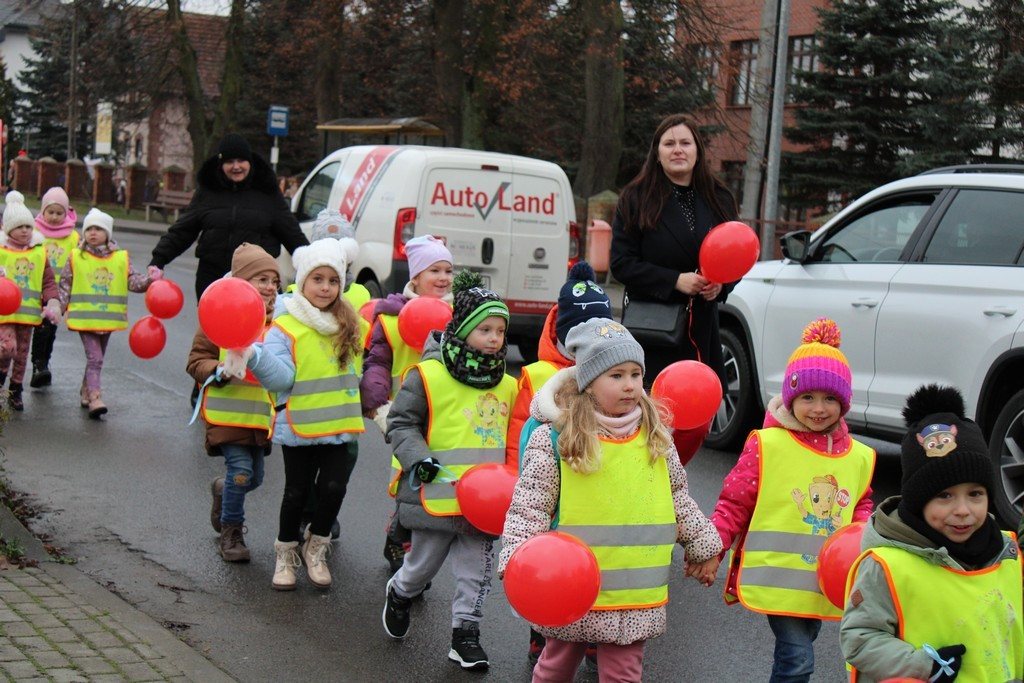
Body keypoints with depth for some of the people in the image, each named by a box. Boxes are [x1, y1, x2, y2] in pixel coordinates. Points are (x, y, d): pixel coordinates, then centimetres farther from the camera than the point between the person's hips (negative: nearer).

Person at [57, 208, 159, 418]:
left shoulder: (121, 258, 3)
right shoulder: (76, 257, 0)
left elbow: (132, 280, 2)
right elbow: (65, 286, 4)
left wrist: (149, 280, -16)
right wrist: (57, 307, -3)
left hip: (108, 318, 3)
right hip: (84, 317, -3)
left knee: (96, 358, 17)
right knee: (95, 358, -13)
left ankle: (86, 392, 34)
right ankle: (95, 399, -19)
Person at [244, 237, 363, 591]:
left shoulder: (349, 324, 8)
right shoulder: (285, 327, -8)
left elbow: (360, 372, 24)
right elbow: (280, 377, -17)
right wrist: (254, 356, -31)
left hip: (339, 427, 3)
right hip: (299, 426, -3)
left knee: (334, 488, -6)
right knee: (297, 493, 6)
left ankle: (316, 547, 20)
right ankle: (286, 553, 29)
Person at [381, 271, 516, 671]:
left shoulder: (508, 386, 7)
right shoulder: (428, 375, -10)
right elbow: (401, 423, -5)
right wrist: (418, 459, -17)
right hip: (437, 496, -4)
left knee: (477, 571, 7)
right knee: (424, 563, 14)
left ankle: (465, 632, 20)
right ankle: (400, 594, 43)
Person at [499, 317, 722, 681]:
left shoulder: (655, 437, 3)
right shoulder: (554, 439, -10)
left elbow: (678, 498, 15)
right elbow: (529, 507, -10)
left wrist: (702, 545, 17)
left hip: (635, 595, 2)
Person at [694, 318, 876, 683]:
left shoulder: (858, 457, 6)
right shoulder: (768, 445, -9)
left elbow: (861, 506, 19)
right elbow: (734, 502, -5)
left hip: (822, 581, 6)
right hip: (776, 577, -5)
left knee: (799, 648, 18)